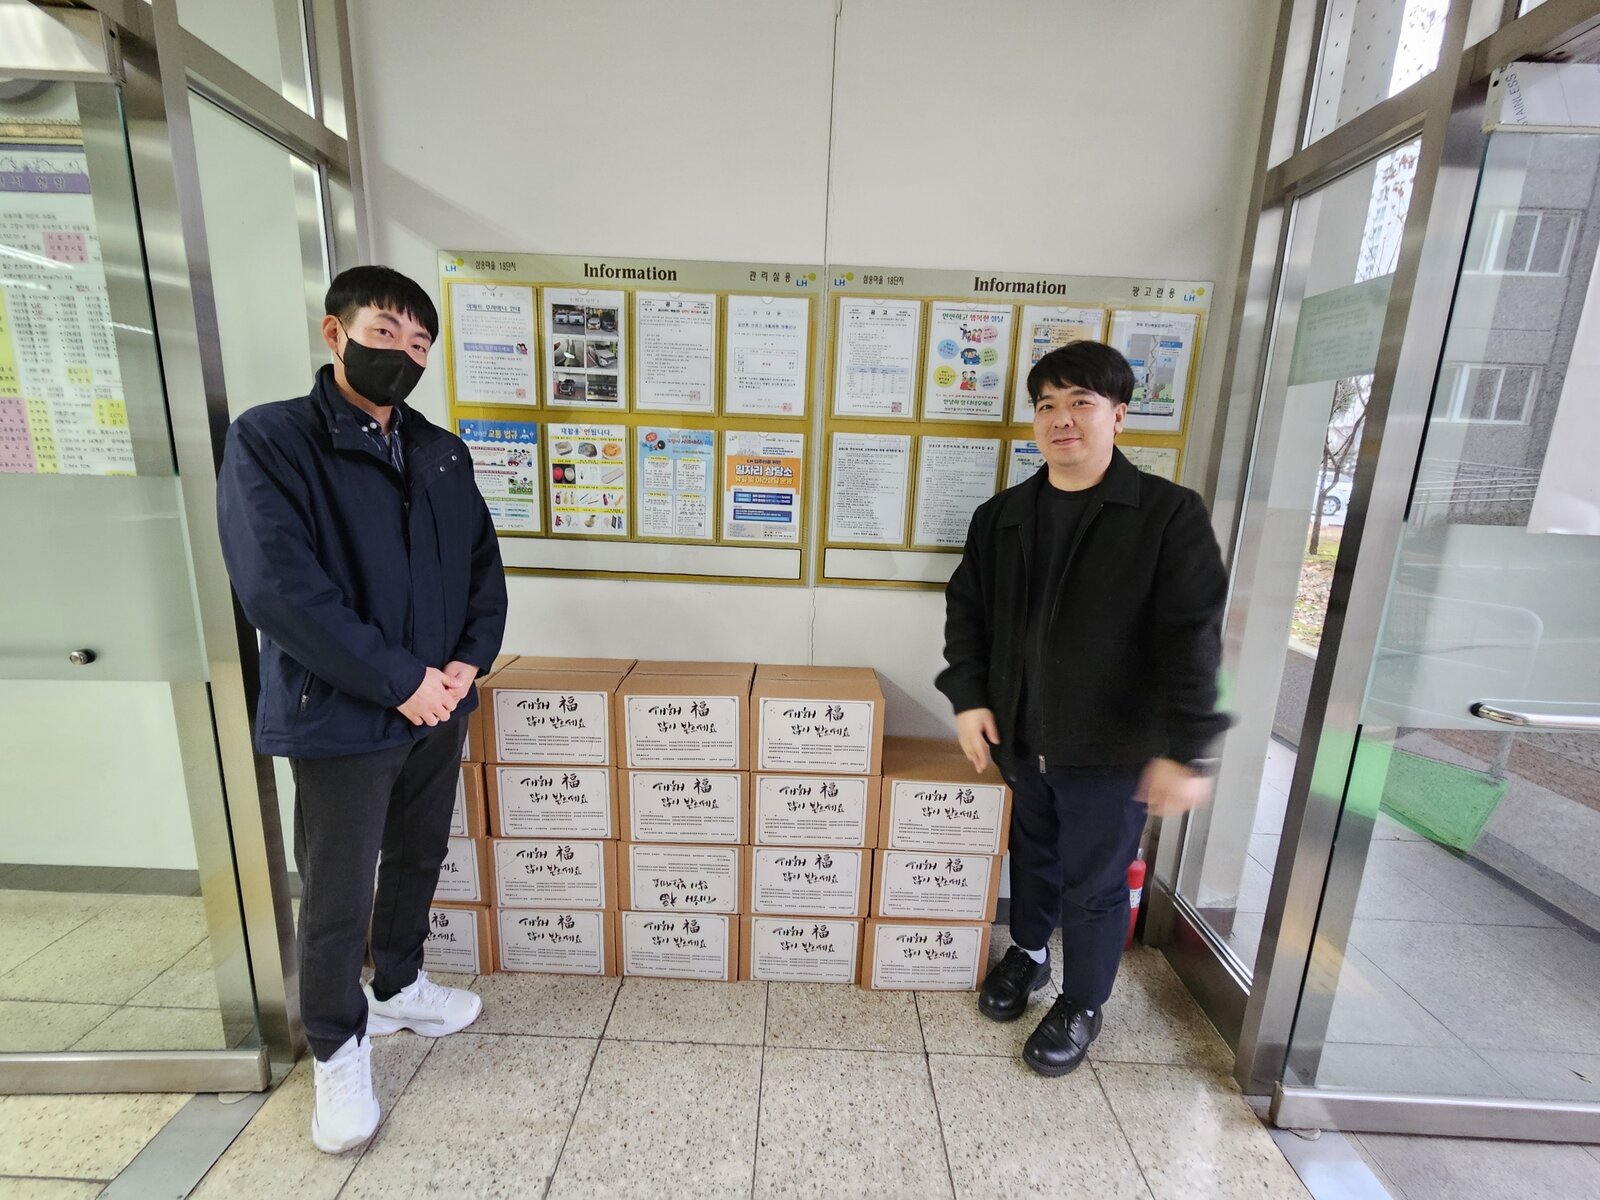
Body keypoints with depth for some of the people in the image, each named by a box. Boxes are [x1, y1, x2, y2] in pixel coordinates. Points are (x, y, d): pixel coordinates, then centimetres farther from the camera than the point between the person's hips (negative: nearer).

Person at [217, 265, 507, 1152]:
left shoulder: (442, 454, 7)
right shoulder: (268, 439, -9)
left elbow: (484, 565, 7)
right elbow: (278, 588, -19)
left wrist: (467, 663, -8)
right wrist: (400, 679, -19)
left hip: (439, 706, 5)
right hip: (339, 718, -5)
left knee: (418, 862, 21)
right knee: (336, 901, 9)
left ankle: (398, 987, 46)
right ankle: (338, 1049, 35)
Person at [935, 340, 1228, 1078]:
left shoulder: (1169, 514, -10)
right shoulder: (1002, 516, 2)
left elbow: (1192, 637, -14)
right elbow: (967, 608, 7)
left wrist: (1185, 747, -18)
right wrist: (969, 695, -3)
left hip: (1111, 749, -4)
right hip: (1020, 737, 4)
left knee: (1094, 884, 13)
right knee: (1031, 855, 24)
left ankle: (1083, 1005, 39)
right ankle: (1029, 952, 51)